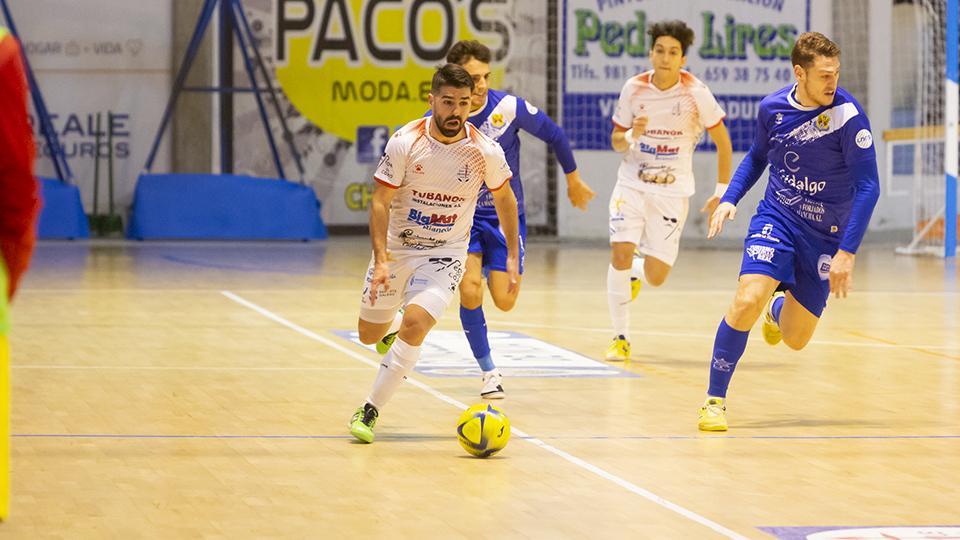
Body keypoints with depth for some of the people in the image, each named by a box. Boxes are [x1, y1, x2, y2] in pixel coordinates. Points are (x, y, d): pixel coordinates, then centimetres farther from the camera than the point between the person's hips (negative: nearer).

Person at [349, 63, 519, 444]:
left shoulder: (486, 151, -14)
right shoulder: (405, 142, -18)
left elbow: (504, 198, 5)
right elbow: (380, 201, -13)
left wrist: (513, 257, 5)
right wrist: (381, 260, -23)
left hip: (446, 254, -1)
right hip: (397, 247, 1)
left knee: (414, 325, -24)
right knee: (369, 334, 12)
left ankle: (371, 410, -12)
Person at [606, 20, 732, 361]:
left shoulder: (696, 93, -11)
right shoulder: (633, 89, -5)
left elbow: (723, 142, -1)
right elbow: (616, 141, 6)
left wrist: (722, 192, -1)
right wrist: (631, 135, -17)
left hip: (673, 192, -1)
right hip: (632, 183, 1)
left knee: (656, 278, -3)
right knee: (620, 253, -18)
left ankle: (635, 272, 37)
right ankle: (621, 338, -3)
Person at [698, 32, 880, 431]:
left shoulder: (848, 115, -17)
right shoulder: (772, 108, -5)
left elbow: (868, 186, -16)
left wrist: (847, 252, -21)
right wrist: (730, 198, 3)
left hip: (825, 234, -1)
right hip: (776, 218, 1)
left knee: (795, 339, 6)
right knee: (748, 301, -24)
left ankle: (780, 310, 45)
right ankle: (715, 399, -9)